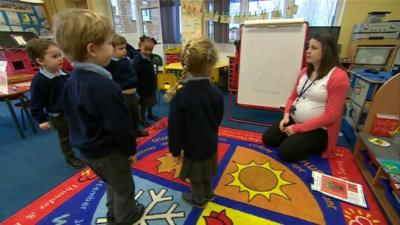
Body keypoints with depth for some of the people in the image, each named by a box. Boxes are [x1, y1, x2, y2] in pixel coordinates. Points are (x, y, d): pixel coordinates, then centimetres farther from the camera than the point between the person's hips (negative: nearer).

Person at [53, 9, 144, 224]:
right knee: (124, 188, 18)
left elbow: (74, 115, 9)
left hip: (87, 148, 9)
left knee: (113, 184, 30)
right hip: (108, 151, -8)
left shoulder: (73, 79, -2)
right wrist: (131, 149, -9)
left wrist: (86, 138, 20)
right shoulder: (104, 86, -31)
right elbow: (120, 126, -26)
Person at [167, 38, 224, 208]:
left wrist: (175, 151, -4)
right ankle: (207, 193, 54)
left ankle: (198, 199, 47)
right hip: (210, 143, 5)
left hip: (193, 147, -4)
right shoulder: (215, 92, -13)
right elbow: (218, 119, 2)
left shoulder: (180, 96, -27)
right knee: (206, 172, 29)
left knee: (195, 176, 22)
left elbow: (175, 128, -20)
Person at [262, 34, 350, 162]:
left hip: (318, 129, -6)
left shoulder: (338, 77, -16)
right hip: (294, 122, 7)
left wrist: (298, 128, -20)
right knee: (267, 139, -3)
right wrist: (286, 115, -6)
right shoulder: (305, 71, 7)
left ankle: (318, 146, 7)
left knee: (286, 152, -19)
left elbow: (331, 115, -19)